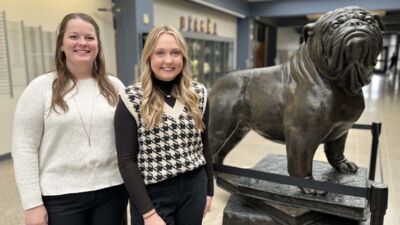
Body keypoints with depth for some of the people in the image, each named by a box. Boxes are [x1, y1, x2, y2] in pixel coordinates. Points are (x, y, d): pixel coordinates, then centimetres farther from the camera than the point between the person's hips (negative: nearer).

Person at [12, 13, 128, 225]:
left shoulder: (114, 87, 3)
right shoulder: (41, 88, -4)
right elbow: (24, 148, -5)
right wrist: (32, 204, -7)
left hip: (112, 190, 3)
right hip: (61, 196, -2)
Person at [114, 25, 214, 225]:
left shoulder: (198, 94, 0)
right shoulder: (131, 99, -11)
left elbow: (204, 145, 8)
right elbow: (126, 161, -11)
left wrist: (209, 190, 10)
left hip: (194, 189, 4)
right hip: (154, 194, -3)